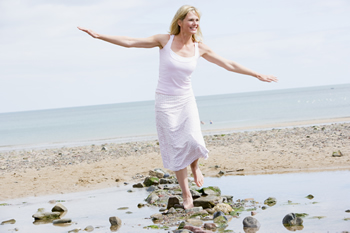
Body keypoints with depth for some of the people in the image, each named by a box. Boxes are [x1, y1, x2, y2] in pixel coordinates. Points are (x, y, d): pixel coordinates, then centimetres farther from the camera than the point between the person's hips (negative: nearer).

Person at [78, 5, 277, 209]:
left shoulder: (199, 48, 0)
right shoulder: (165, 41, -7)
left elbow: (229, 65, 7)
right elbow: (129, 42, -9)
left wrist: (257, 75, 8)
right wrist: (99, 36, -14)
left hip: (187, 100, 2)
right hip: (165, 101, -2)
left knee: (194, 140, -17)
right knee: (175, 148, -1)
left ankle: (195, 166, 19)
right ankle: (186, 194, 10)